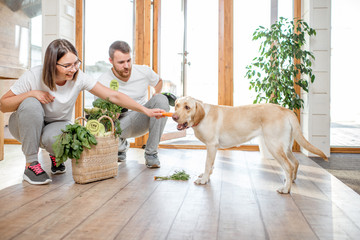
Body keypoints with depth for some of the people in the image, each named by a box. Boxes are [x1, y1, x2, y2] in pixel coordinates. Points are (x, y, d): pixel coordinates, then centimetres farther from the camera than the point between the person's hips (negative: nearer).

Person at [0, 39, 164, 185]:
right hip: (27, 125, 0)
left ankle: (55, 155, 6)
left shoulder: (79, 78, -21)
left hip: (58, 125, 0)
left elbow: (114, 96, -23)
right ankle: (31, 165, -20)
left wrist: (146, 111, -29)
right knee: (31, 104, -34)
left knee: (53, 138, -36)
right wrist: (30, 94, -32)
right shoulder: (34, 76, -24)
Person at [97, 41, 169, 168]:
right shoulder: (103, 82, -15)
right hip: (121, 124, -2)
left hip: (142, 118, 2)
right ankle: (122, 145, 7)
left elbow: (158, 81, 17)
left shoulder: (144, 72, -8)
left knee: (161, 99, -27)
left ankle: (151, 153, -20)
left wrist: (156, 97, -1)